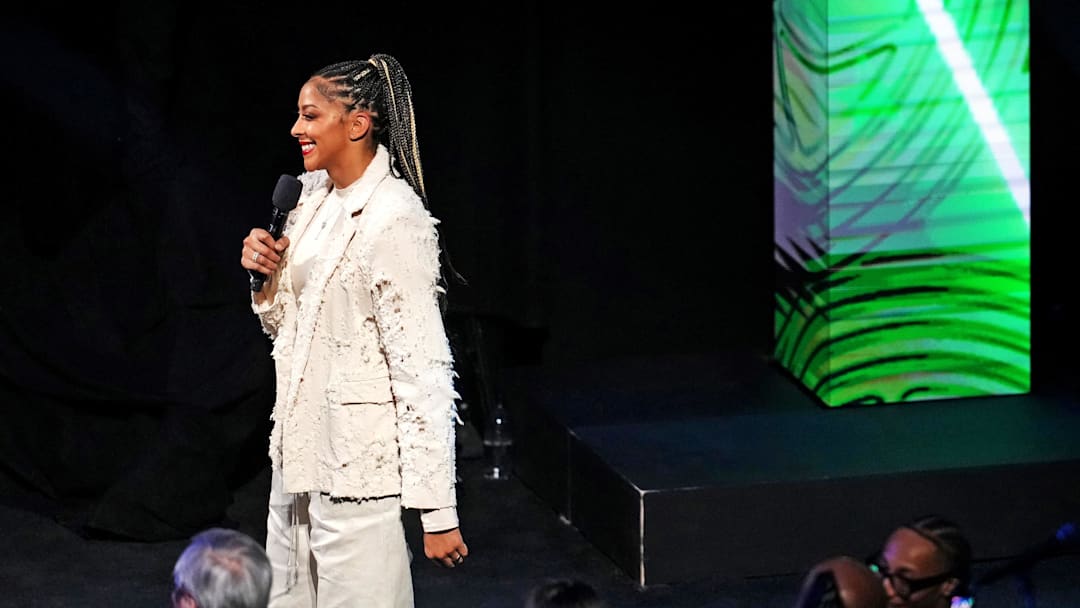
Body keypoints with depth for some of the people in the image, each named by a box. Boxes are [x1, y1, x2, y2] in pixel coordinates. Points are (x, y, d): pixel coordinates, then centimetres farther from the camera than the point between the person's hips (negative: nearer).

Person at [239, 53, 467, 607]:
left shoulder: (393, 219, -18)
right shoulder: (312, 196, 9)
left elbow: (422, 368, -20)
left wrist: (437, 510, -22)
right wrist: (265, 273, -2)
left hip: (357, 466, -9)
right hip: (300, 450, 9)